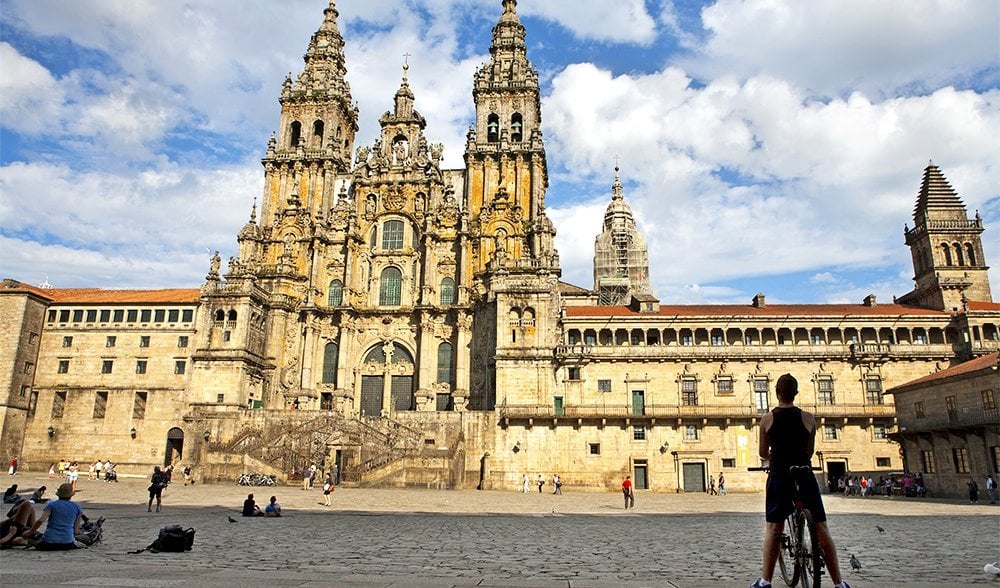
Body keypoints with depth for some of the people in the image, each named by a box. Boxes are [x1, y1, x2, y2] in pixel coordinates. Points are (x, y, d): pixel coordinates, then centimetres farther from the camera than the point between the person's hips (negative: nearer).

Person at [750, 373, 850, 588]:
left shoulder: (767, 419, -2)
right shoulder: (808, 418, -1)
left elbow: (763, 453, 5)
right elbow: (810, 451, 8)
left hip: (779, 477, 0)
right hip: (805, 477, 1)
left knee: (773, 528, 5)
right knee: (821, 528, 8)